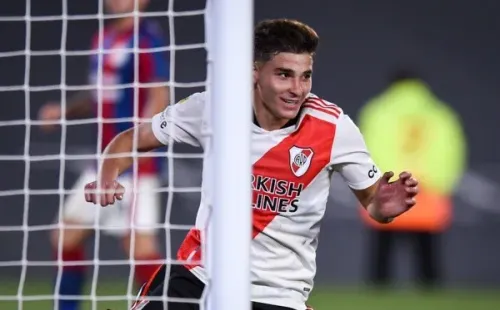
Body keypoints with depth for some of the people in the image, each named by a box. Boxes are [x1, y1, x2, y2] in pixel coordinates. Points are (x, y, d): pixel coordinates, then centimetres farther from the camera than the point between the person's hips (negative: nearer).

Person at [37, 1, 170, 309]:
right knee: (66, 237, 11)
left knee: (140, 245, -14)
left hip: (137, 160, -9)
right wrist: (64, 110, 8)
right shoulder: (104, 39, 14)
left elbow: (159, 98, -16)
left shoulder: (148, 38, -11)